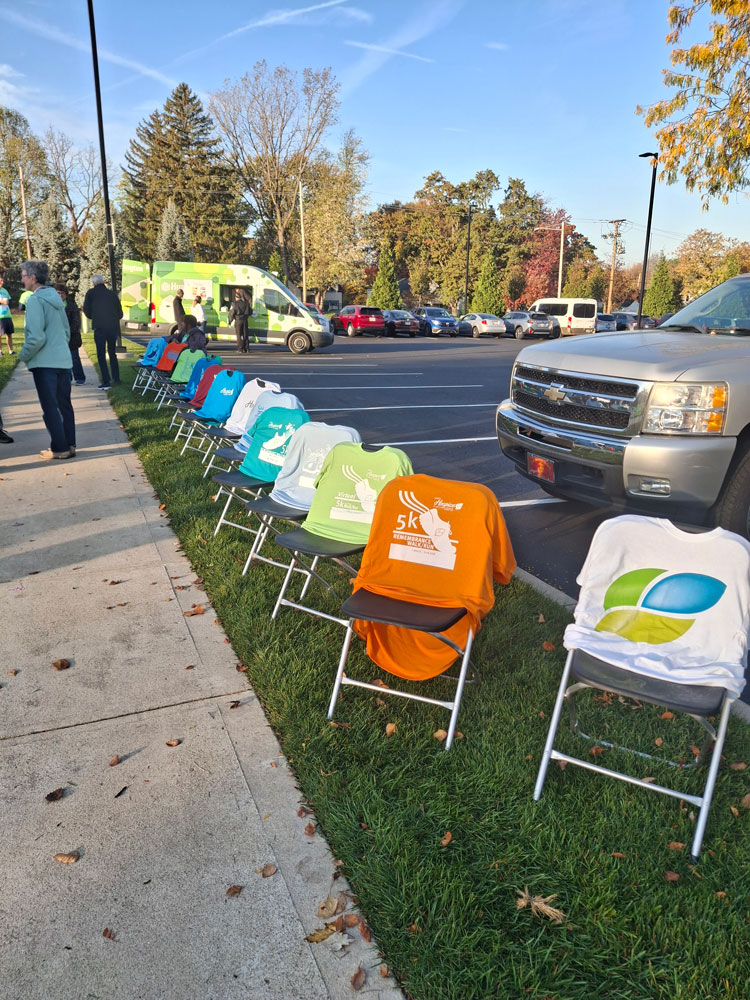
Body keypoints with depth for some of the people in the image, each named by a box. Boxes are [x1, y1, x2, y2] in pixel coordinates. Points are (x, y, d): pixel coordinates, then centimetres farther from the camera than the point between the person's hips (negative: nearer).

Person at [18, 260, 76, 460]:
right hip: (63, 360, 8)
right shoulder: (55, 297, 11)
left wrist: (23, 356, -5)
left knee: (50, 407, -1)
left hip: (44, 363, -8)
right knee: (64, 404, 13)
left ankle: (59, 448, 3)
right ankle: (69, 444, 18)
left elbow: (36, 338, -19)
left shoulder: (35, 300, -13)